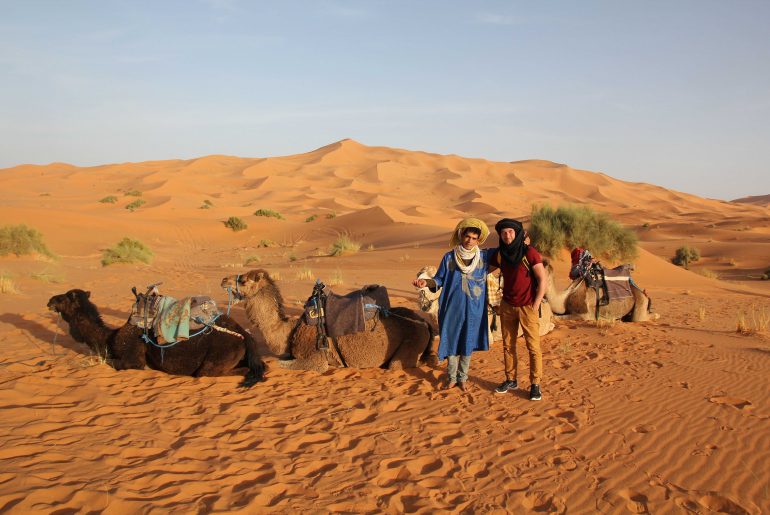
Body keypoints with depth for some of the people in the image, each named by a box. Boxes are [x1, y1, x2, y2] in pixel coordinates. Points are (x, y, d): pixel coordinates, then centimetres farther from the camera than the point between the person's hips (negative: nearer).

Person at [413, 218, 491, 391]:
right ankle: (451, 378, 20)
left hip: (474, 309, 1)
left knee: (468, 343, 9)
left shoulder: (484, 256, -1)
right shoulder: (449, 257, -3)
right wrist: (426, 282, -18)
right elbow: (439, 280, 1)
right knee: (451, 341, 4)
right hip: (453, 307, -1)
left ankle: (462, 378, 24)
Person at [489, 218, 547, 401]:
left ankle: (535, 385, 7)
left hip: (528, 307, -5)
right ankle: (511, 380, 21)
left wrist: (535, 306, -13)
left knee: (533, 346, -1)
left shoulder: (529, 252, -13)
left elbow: (542, 279, -12)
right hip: (507, 306, 5)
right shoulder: (499, 254, 2)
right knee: (508, 345, 9)